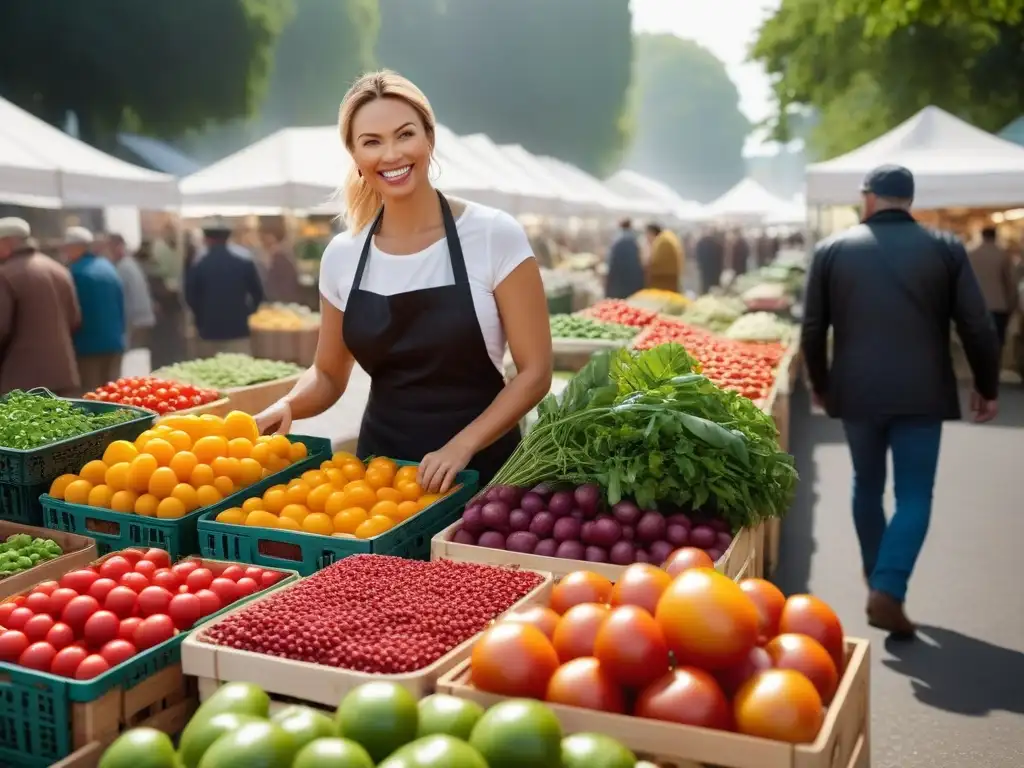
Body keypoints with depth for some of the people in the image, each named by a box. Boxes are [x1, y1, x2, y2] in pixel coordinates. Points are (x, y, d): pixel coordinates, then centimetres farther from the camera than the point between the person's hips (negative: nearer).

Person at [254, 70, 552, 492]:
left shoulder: (496, 236, -11)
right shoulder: (341, 255, 0)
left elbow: (534, 371, -9)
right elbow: (329, 374, 11)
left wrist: (461, 446, -19)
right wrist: (289, 405, -8)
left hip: (479, 468, -3)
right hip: (380, 465, 3)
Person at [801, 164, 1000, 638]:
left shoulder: (831, 249, 2)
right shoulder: (946, 247, 0)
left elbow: (813, 328, 4)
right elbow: (977, 326, -1)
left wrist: (819, 384, 18)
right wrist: (987, 387, 12)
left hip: (856, 391, 2)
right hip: (921, 393, -1)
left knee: (867, 486, 19)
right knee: (914, 496, 5)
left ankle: (875, 573, 31)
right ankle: (887, 591, -8)